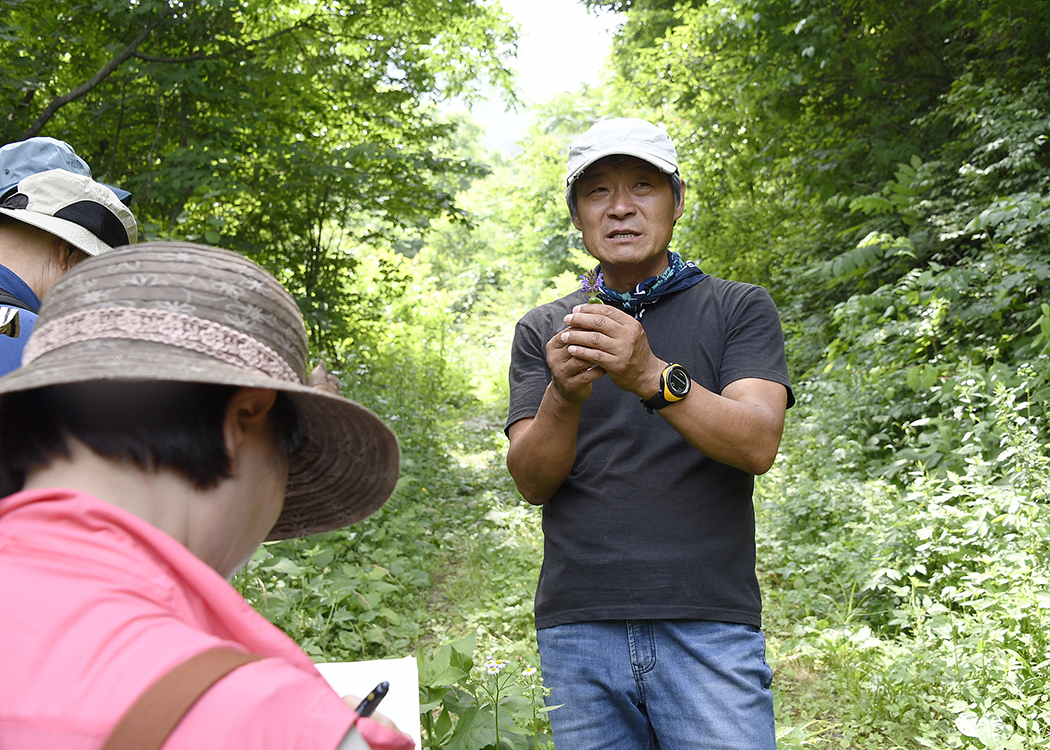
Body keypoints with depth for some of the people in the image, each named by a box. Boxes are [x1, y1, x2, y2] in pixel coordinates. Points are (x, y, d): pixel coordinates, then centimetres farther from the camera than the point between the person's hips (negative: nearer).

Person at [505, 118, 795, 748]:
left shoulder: (741, 309, 5)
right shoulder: (543, 330, 10)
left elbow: (758, 445, -10)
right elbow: (532, 481, 0)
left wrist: (653, 377, -26)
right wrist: (563, 398, -20)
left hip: (708, 625, -1)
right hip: (578, 628, 2)